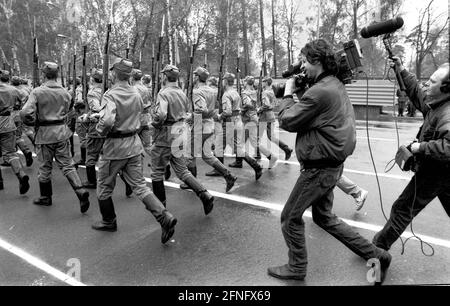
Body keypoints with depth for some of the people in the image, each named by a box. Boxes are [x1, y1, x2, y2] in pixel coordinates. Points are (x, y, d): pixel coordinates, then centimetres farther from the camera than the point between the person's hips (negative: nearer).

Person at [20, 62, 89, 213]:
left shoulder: (37, 92, -11)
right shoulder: (65, 93, 3)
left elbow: (26, 113, -18)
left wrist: (32, 122, 0)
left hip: (45, 134, -3)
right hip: (62, 132, 4)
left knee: (45, 167, 11)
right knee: (67, 164, 8)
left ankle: (45, 197, 26)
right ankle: (80, 191, -8)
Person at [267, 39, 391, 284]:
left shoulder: (320, 91, -21)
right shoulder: (337, 85, 10)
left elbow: (287, 121, -16)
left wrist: (288, 92, -3)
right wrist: (299, 92, 6)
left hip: (319, 168, -10)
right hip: (331, 164, 10)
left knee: (290, 218, 7)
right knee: (324, 217, 23)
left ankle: (296, 268, 25)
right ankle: (375, 254, 29)